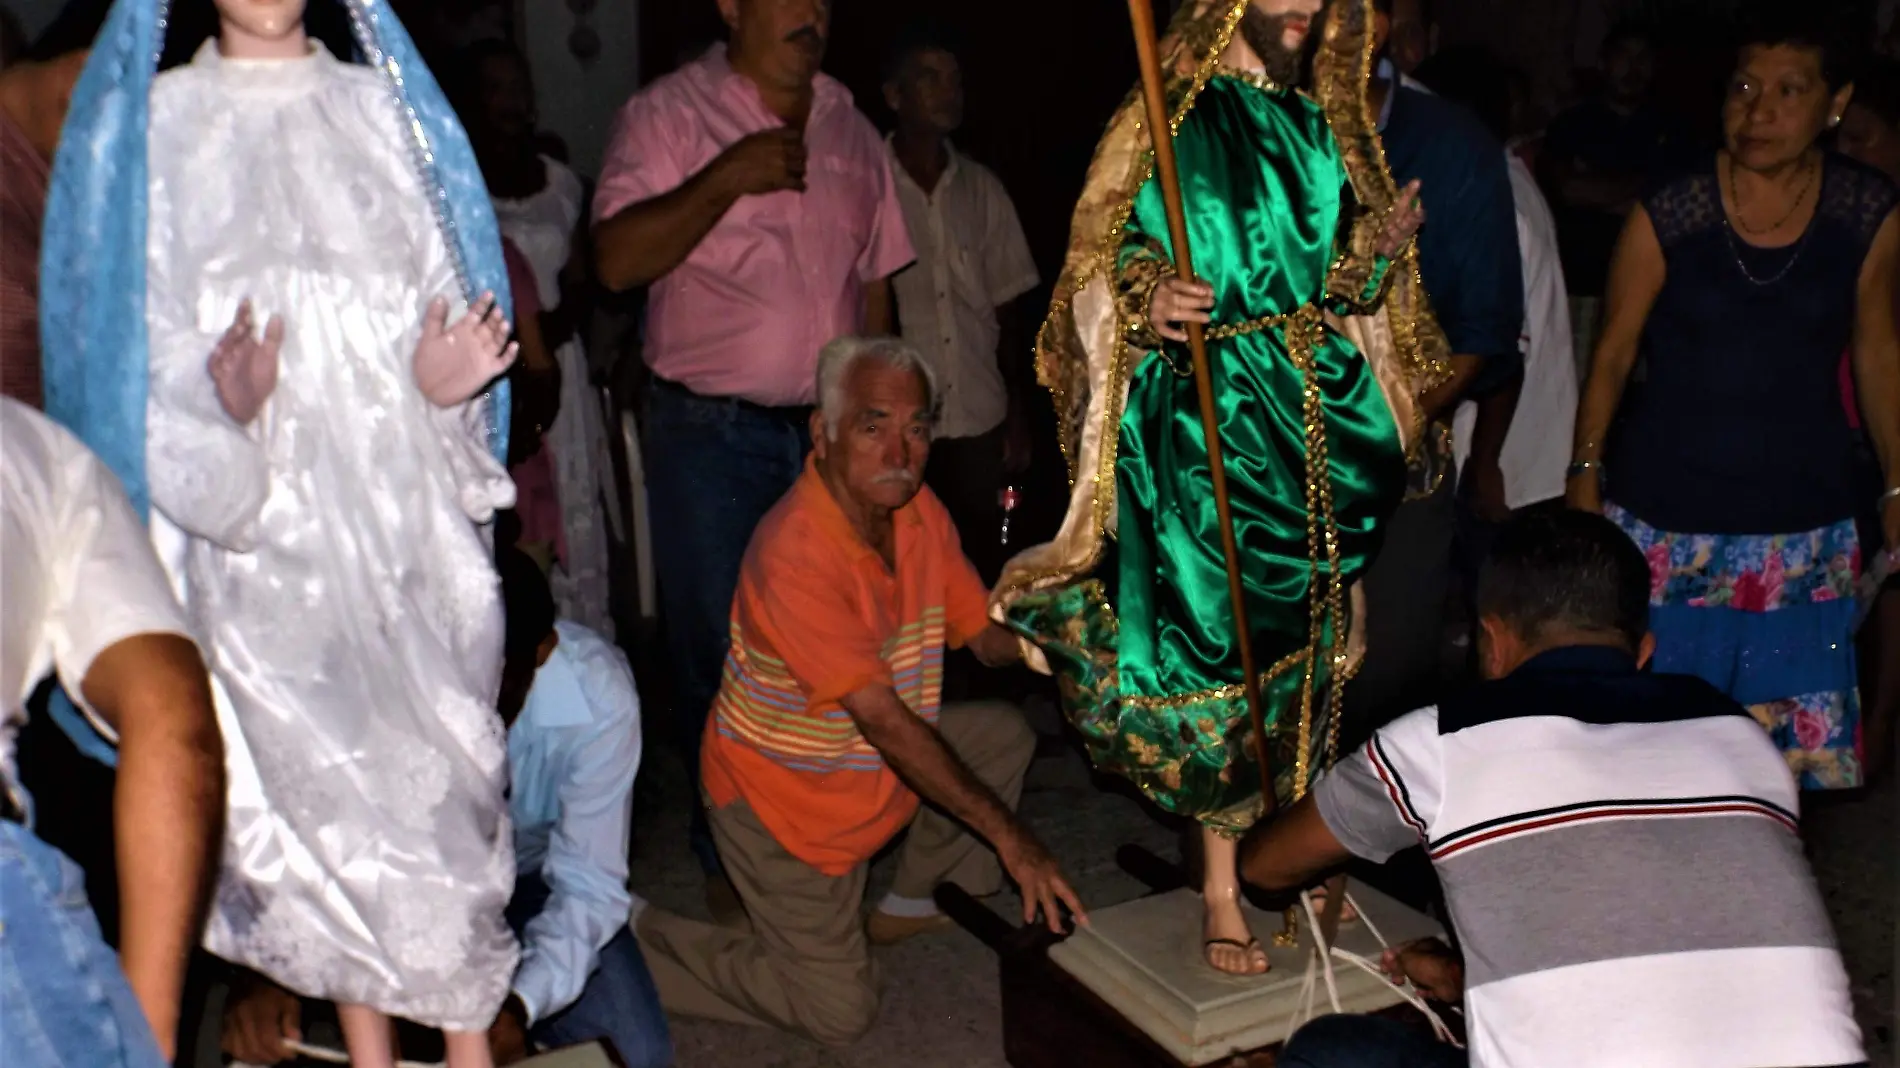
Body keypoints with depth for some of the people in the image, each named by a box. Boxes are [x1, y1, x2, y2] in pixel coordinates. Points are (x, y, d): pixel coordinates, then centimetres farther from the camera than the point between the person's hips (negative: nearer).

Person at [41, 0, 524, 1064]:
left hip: (409, 512, 2)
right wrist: (227, 417, -21)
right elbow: (140, 348, -1)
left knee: (443, 767, 2)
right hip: (268, 533, -1)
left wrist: (443, 380, -12)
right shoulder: (150, 124, 4)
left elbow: (446, 301, 10)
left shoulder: (386, 107, 10)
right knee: (318, 786, 3)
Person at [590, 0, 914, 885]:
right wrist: (724, 180, -21)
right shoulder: (667, 113, -3)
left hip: (833, 431, 4)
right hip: (709, 435, -4)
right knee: (718, 653, 4)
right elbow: (617, 260, -14)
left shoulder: (850, 130, 11)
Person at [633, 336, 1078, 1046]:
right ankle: (634, 940, 12)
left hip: (879, 766, 8)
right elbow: (886, 721, -32)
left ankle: (910, 904, 21)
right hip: (778, 795, -8)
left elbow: (985, 637, 0)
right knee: (839, 1013, -4)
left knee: (1005, 735, 5)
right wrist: (1009, 836, -30)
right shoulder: (795, 554, -32)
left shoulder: (918, 509, -6)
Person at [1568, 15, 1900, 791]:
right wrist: (1585, 475, -3)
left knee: (1797, 733, 4)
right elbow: (1614, 352, 0)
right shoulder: (1668, 215, -8)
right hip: (1663, 515, -1)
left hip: (1804, 518, 2)